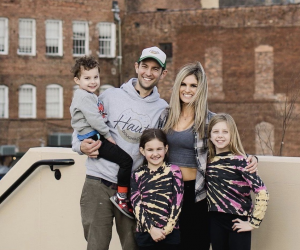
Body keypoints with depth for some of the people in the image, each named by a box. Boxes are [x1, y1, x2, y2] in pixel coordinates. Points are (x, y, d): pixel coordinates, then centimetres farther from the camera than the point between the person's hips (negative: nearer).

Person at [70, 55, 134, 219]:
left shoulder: (90, 96, 20)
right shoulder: (84, 97, -14)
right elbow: (94, 119, -21)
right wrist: (108, 135, -14)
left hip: (97, 137, 11)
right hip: (93, 137, -11)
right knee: (126, 160, -16)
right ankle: (121, 197, -12)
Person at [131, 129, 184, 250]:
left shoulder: (174, 171, 3)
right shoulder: (137, 175, 5)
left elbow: (177, 202, -3)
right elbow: (136, 205, -2)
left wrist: (168, 228, -11)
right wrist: (151, 228, -12)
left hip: (170, 233, -1)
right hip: (145, 233, 1)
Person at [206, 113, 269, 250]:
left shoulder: (238, 161, -13)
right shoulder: (209, 160, 3)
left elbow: (262, 192, -18)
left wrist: (253, 222, -16)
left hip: (237, 223, -5)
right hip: (215, 223, 5)